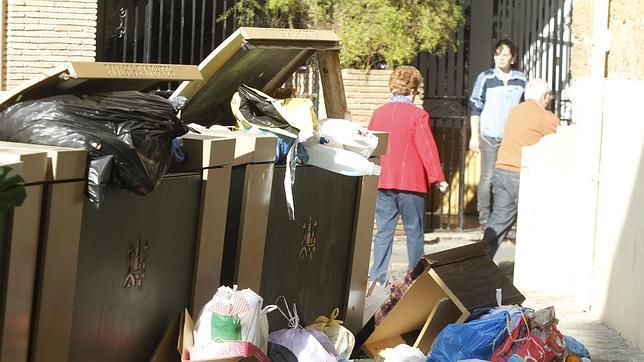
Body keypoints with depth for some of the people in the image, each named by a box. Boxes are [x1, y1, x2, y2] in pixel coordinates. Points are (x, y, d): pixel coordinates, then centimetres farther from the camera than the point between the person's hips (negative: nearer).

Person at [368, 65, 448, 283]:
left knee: (384, 231, 7)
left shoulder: (378, 113, 7)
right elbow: (427, 148, -11)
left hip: (382, 183, 4)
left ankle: (377, 278, 1)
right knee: (414, 232, 6)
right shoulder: (417, 115, -9)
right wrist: (437, 177, -4)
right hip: (411, 183, -4)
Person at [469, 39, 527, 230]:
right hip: (490, 136, -2)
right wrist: (475, 136, -2)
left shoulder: (521, 80, 8)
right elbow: (475, 107, 2)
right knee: (487, 178, -1)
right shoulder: (485, 78, 0)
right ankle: (484, 218, 4)